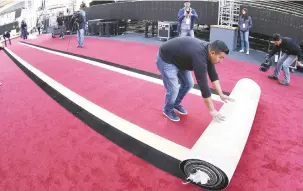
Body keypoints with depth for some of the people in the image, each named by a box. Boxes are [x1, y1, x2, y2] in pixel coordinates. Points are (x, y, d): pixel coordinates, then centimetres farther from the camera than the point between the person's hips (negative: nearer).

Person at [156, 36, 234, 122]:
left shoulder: (208, 50, -9)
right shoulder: (199, 56, -35)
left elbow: (213, 75, 2)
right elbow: (203, 85, -34)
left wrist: (221, 95, 0)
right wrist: (212, 110, -27)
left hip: (178, 58, 9)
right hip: (165, 59, -9)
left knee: (188, 84, 11)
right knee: (173, 90, -10)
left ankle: (176, 104, 32)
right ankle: (167, 110, 18)